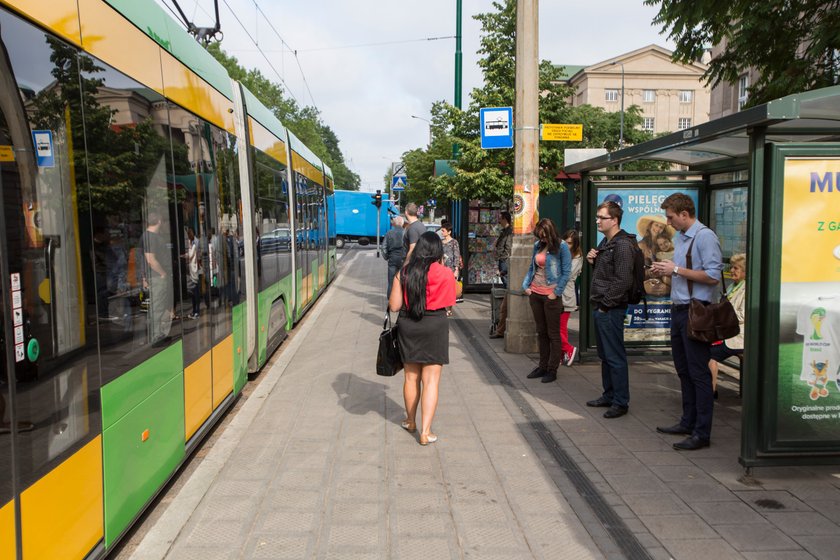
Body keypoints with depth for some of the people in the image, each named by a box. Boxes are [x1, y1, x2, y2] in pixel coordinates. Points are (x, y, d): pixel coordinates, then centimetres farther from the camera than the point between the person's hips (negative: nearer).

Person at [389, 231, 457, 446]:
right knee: (431, 380, 2)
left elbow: (394, 306, -4)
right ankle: (425, 431, 0)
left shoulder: (403, 273, -4)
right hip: (435, 326, -3)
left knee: (411, 377, 18)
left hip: (408, 326, 3)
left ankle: (411, 421, 35)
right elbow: (450, 302, 1)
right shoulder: (445, 274, -10)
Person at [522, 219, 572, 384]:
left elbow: (566, 273, -9)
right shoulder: (538, 245, 9)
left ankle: (552, 369, 11)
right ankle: (543, 366, 24)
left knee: (553, 334, 3)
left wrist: (556, 293, -13)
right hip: (535, 294, 6)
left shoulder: (561, 247, -8)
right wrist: (526, 285, 5)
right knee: (541, 332, 14)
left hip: (551, 296, -6)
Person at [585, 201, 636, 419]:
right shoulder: (605, 242, 16)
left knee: (615, 357, -3)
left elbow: (623, 281, -21)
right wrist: (592, 260, 7)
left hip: (611, 310, -10)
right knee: (604, 355, 17)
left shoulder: (622, 245, -15)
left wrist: (606, 304, -17)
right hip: (599, 308, 10)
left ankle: (621, 402, 5)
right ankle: (609, 395, 28)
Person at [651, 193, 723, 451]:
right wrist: (666, 270, 6)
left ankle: (702, 433, 3)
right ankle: (688, 422, 28)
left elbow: (713, 276, -20)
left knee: (699, 373, -4)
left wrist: (676, 270, -17)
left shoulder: (705, 237, -13)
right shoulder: (681, 237, 16)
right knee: (683, 370, 16)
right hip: (678, 310, 10)